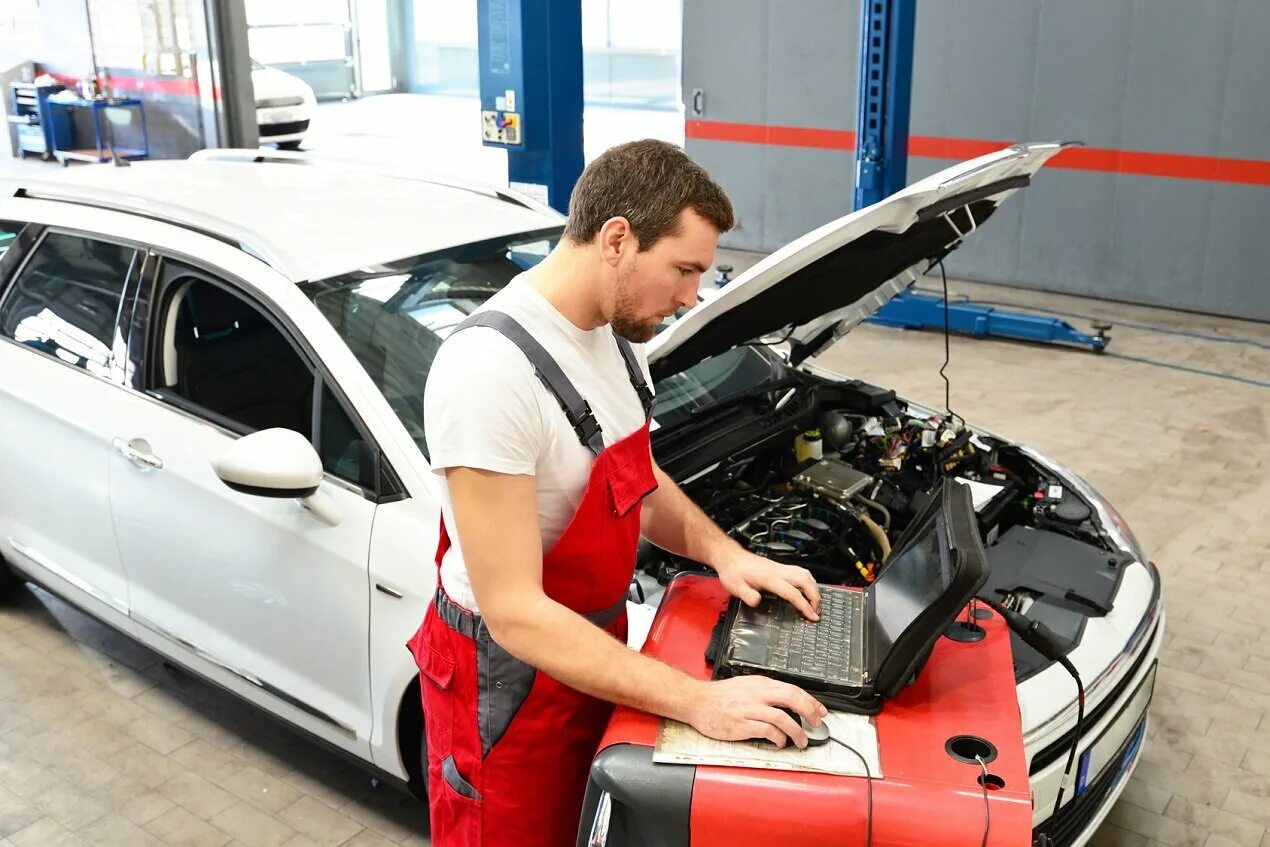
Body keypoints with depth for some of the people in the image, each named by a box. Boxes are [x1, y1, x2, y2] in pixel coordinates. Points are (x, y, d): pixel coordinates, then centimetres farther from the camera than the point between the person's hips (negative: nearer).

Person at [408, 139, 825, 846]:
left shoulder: (614, 331, -2)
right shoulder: (491, 371, -31)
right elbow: (515, 614, -31)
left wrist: (724, 552, -5)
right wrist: (698, 702, -33)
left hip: (595, 639, 8)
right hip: (510, 679, -8)